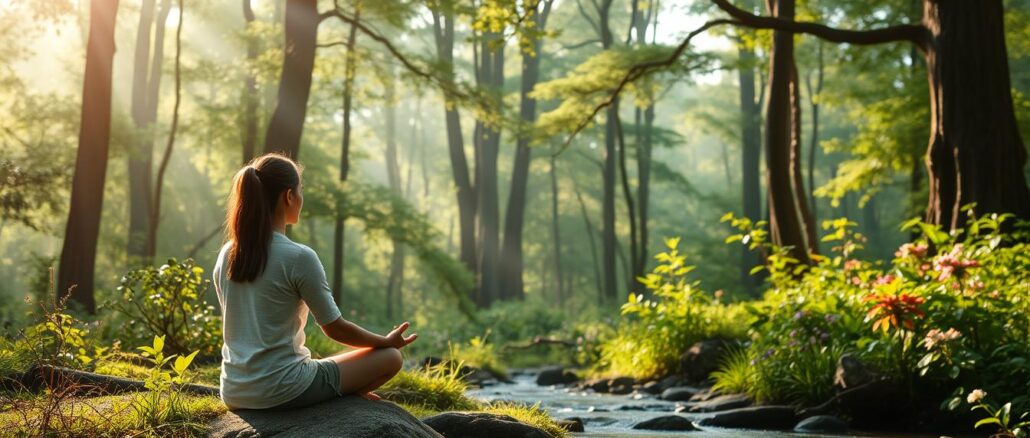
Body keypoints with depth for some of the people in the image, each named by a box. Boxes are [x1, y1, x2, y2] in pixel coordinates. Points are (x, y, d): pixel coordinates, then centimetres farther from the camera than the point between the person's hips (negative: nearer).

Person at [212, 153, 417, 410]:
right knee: (391, 357, 6)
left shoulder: (226, 256, 4)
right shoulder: (299, 258, -16)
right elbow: (335, 329, -7)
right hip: (280, 393, -7)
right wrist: (387, 341, 9)